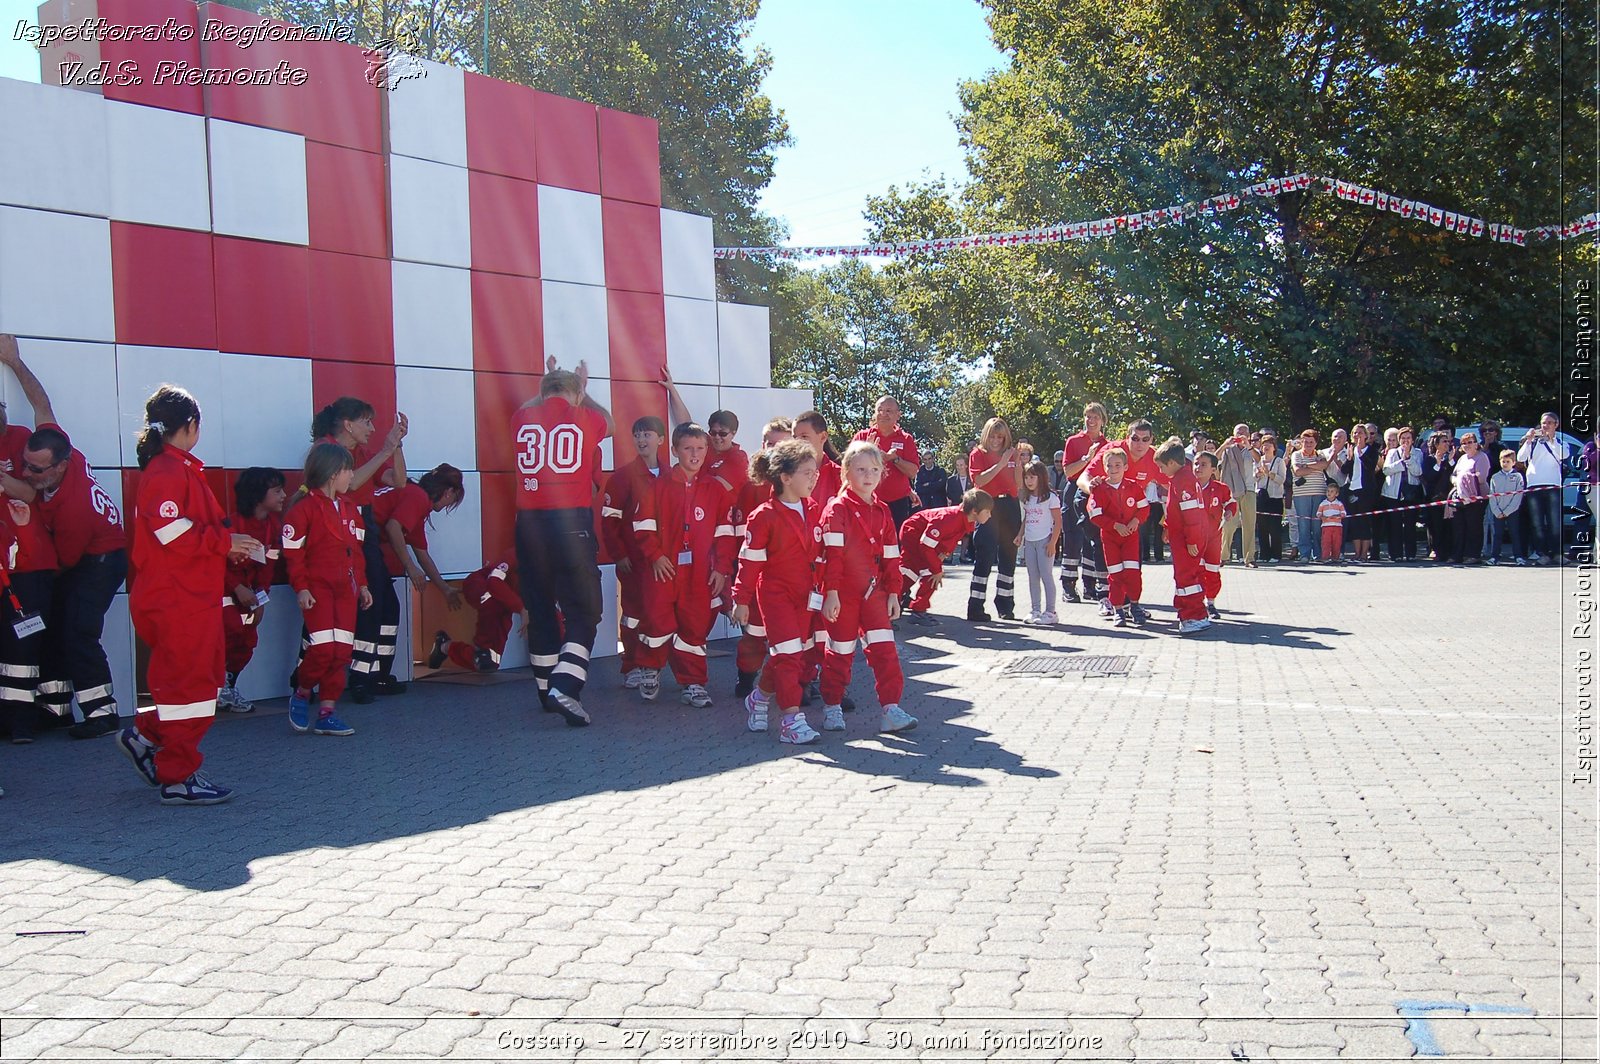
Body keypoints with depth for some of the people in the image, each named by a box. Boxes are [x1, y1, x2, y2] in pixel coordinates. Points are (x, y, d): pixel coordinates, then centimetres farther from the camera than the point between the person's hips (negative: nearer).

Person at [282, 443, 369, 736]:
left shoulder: (349, 508, 16)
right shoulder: (304, 508, -7)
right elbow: (293, 553, -8)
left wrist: (362, 584, 17)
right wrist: (301, 588, -12)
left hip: (346, 589, 7)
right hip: (318, 588, -7)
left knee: (343, 651, 3)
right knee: (324, 647, -15)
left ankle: (326, 714, 10)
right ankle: (301, 695, 12)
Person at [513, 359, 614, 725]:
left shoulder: (522, 418, 8)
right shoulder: (584, 418, 2)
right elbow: (609, 425, 28)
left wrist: (545, 385, 50)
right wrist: (583, 391, 41)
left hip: (529, 524, 4)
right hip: (572, 521, -3)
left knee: (540, 610, 14)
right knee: (582, 611, 0)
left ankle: (546, 690, 23)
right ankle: (564, 687, -17)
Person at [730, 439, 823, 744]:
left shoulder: (815, 510, 5)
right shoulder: (764, 516, -12)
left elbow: (821, 552, 12)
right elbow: (750, 560, -10)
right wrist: (741, 600, -10)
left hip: (804, 593, 6)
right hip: (775, 592, -6)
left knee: (792, 654, 11)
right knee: (788, 653, -11)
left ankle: (759, 698, 34)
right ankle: (791, 720, -7)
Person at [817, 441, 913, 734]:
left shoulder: (882, 512, 11)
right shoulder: (837, 509, -7)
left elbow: (890, 556, 12)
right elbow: (832, 554, -13)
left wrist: (893, 592, 9)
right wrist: (830, 593, -18)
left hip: (873, 591, 5)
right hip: (843, 593, -5)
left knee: (884, 649, -1)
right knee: (840, 650, 5)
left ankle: (890, 710, 2)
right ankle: (832, 707, 19)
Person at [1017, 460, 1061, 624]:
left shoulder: (1050, 497, -8)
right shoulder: (1027, 498, 12)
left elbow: (1058, 521, -9)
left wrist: (1052, 543, -15)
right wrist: (1020, 534, 5)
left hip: (1044, 541, -7)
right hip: (1029, 542, 7)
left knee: (1046, 576, -6)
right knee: (1033, 578, 9)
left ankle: (1050, 612, -1)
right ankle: (1034, 610, 14)